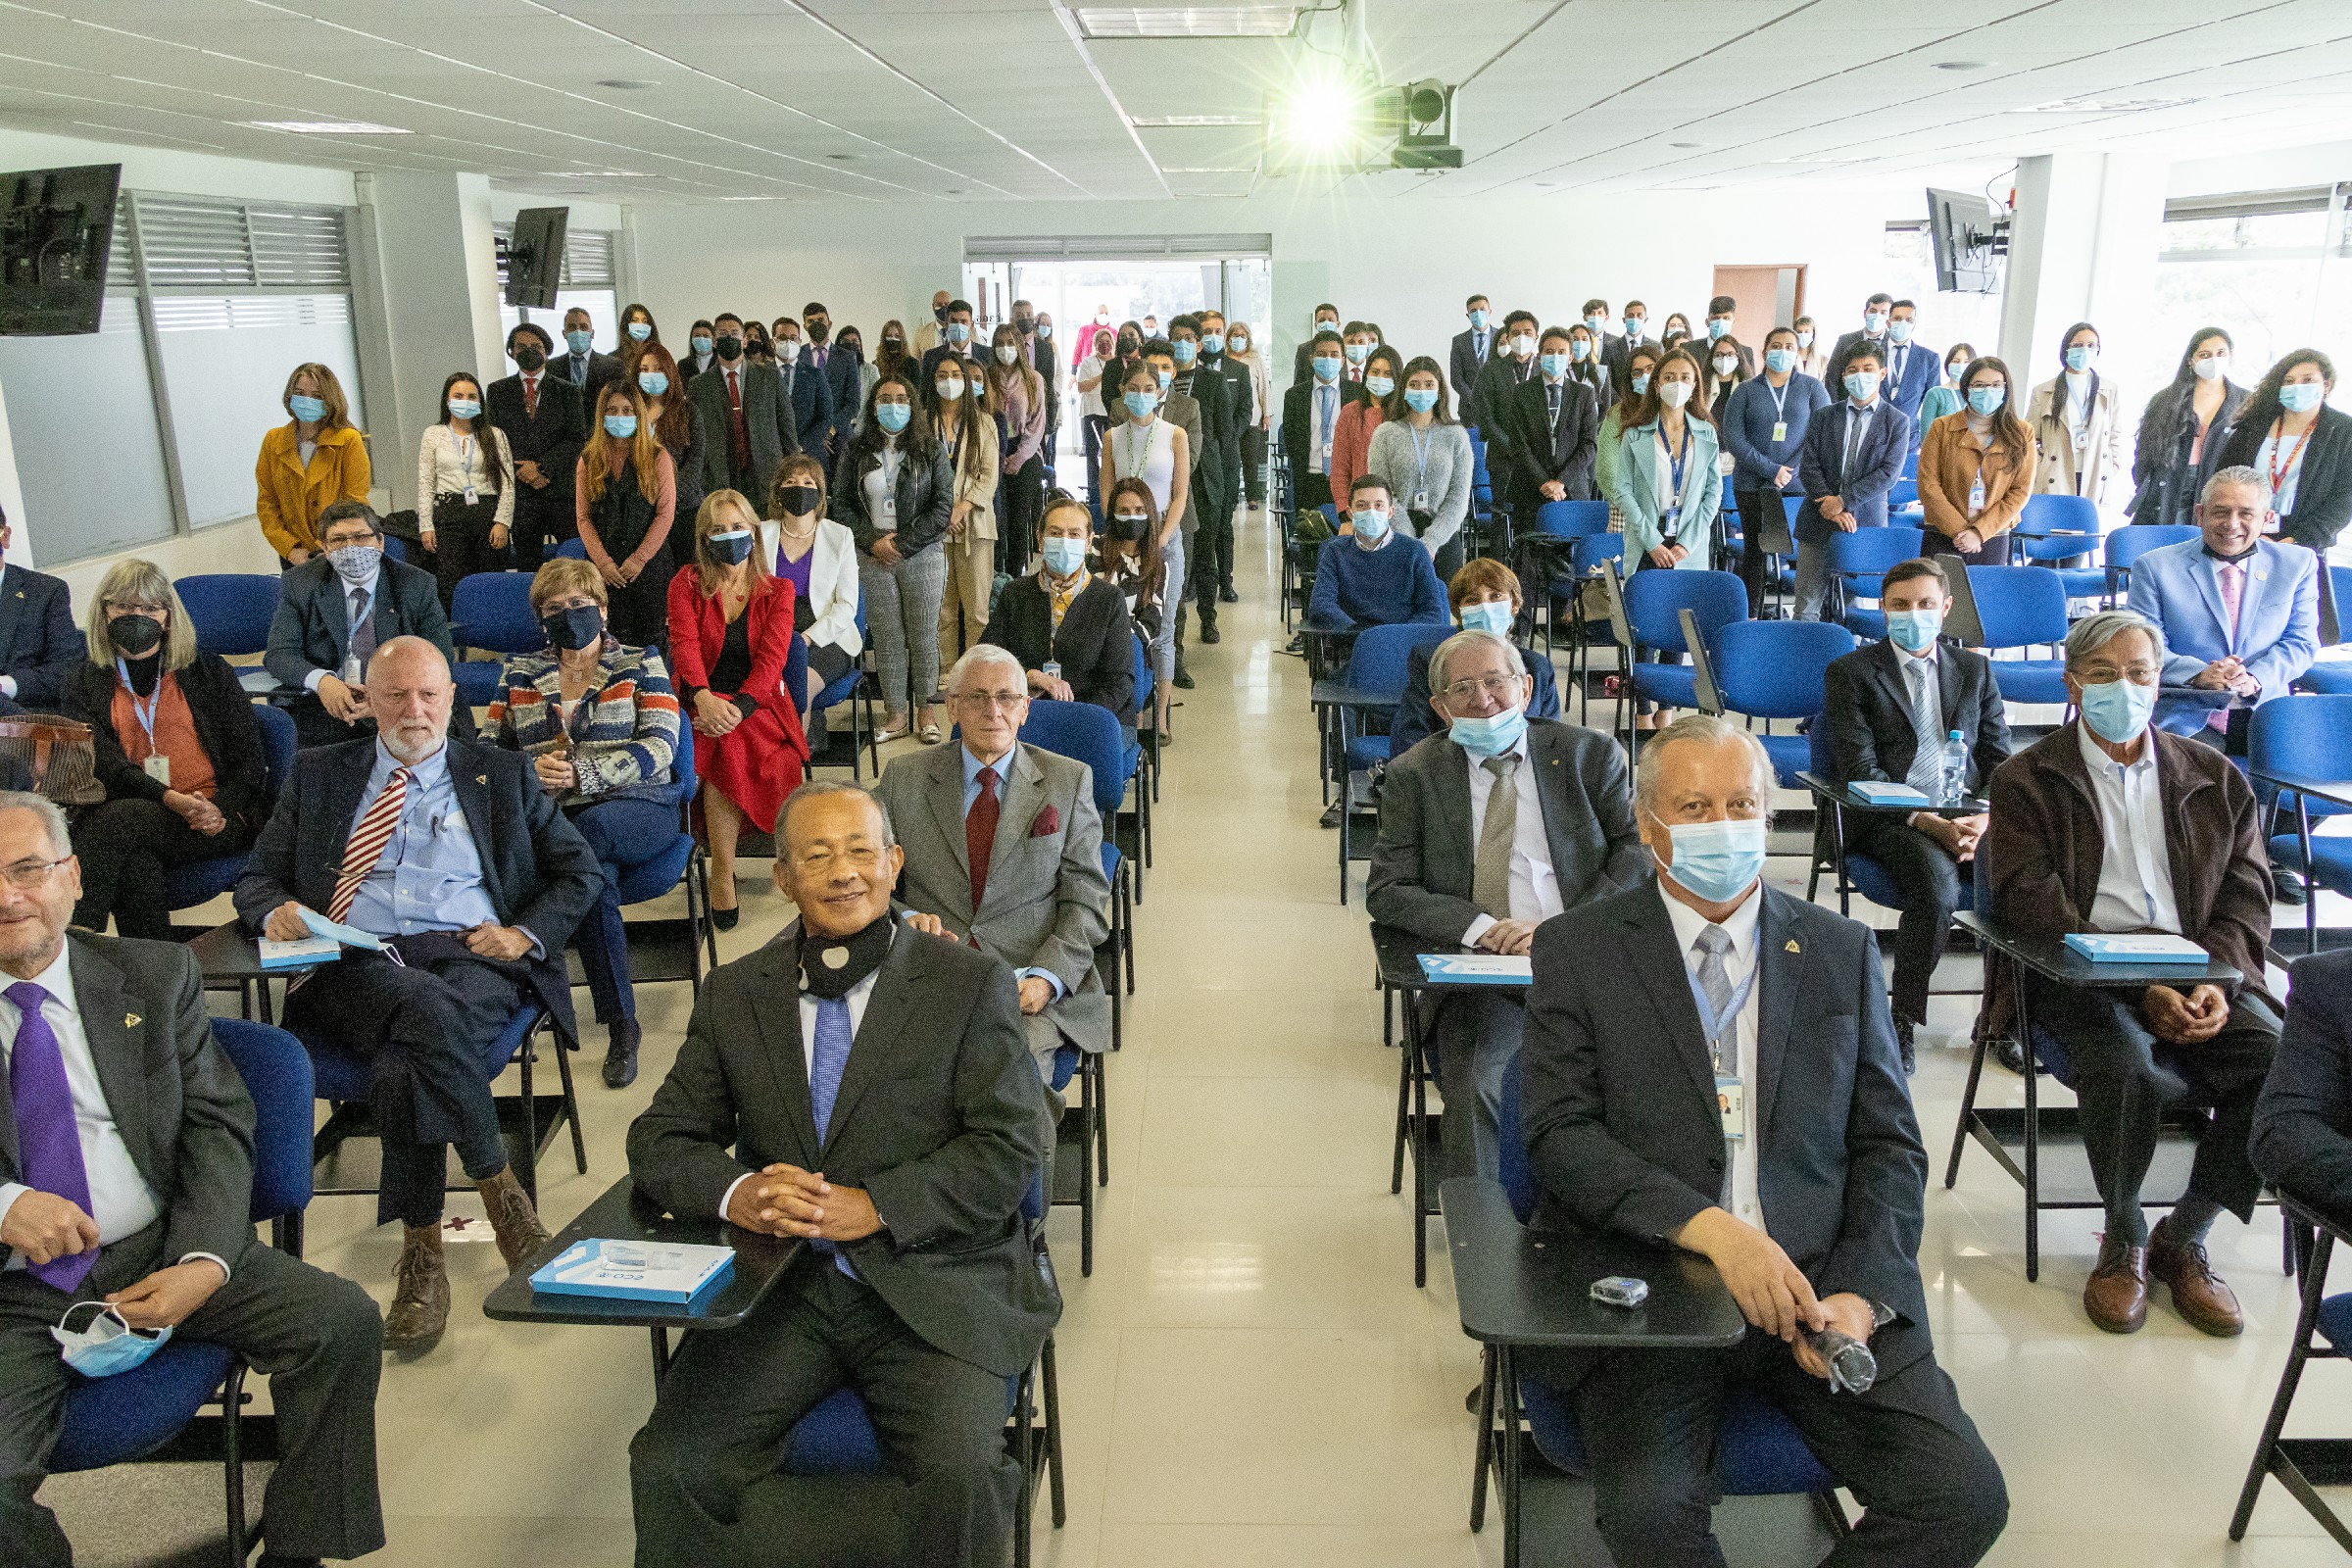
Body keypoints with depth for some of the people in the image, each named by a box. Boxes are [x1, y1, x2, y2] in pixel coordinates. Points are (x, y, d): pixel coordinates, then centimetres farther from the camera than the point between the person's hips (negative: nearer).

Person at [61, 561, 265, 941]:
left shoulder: (209, 671, 15)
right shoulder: (82, 684, 16)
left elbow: (249, 758, 9)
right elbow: (101, 761, -1)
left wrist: (219, 810, -11)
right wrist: (170, 799, -20)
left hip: (218, 817, -1)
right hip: (136, 815, 1)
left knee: (117, 820, -31)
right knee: (135, 865, -35)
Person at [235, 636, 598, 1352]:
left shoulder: (501, 775, 19)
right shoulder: (317, 775, 23)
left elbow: (580, 871, 18)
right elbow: (257, 878, 21)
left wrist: (525, 933, 0)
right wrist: (274, 911, -4)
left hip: (468, 958, 0)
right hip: (351, 966, 1)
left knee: (404, 1069, -34)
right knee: (424, 1006, -36)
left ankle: (422, 1253, -17)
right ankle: (500, 1192, -25)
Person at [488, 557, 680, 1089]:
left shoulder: (641, 663, 10)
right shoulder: (519, 673, 20)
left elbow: (659, 747, -4)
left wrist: (580, 773, -17)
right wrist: (533, 769, -10)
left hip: (635, 807, -2)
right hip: (547, 814, 2)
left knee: (588, 834, -38)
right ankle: (621, 1025, -25)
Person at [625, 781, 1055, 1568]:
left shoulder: (973, 984, 0)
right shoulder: (733, 994, 10)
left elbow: (1012, 1146, -5)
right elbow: (660, 1139, 11)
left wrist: (874, 1208, -16)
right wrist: (734, 1192, -12)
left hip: (933, 1286, -3)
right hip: (781, 1287, 3)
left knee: (959, 1475, -25)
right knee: (668, 1466, -14)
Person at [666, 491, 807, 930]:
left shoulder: (777, 591, 10)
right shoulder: (687, 583, 10)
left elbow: (772, 657, -4)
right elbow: (685, 644, -6)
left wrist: (738, 708, -22)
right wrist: (703, 697, -27)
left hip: (758, 703, 0)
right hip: (701, 700, 1)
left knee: (732, 744, -34)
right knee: (729, 749, -34)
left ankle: (721, 872, -24)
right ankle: (724, 868, -21)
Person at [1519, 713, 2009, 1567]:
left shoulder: (1841, 952, 11)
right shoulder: (1576, 949, 2)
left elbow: (1890, 1148, 9)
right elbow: (1560, 1135, -6)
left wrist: (1862, 1294, -7)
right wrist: (1709, 1227, -20)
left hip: (1820, 1291, 3)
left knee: (1966, 1497, -16)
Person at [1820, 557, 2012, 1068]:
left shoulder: (1975, 669, 21)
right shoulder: (1850, 672, 7)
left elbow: (2000, 760, 14)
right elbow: (1861, 772, -4)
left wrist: (1984, 818, -8)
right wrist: (1928, 822, -17)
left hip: (1971, 814, 4)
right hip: (1890, 819, -4)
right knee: (1937, 887, -34)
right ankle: (1903, 1021, -18)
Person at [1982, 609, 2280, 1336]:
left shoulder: (2215, 778, 17)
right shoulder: (2026, 780, 5)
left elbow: (2245, 896, 10)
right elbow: (2034, 907, -7)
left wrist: (2216, 982, -10)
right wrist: (2139, 986, -17)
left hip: (2196, 975, 4)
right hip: (2079, 975, -3)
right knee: (2128, 1064, -33)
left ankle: (2183, 1238, -3)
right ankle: (2123, 1241, -5)